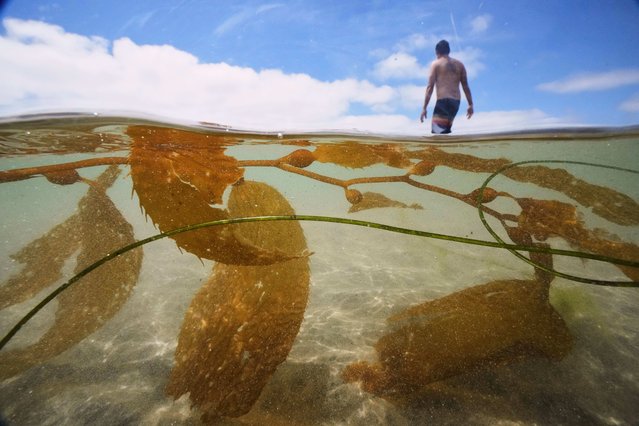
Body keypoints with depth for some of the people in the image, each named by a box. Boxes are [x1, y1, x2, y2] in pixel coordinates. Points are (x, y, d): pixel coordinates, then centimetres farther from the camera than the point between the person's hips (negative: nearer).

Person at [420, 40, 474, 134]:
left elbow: (430, 87, -5)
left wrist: (424, 108, -6)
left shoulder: (436, 64, 4)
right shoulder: (459, 64, 18)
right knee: (445, 131, 18)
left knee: (437, 132, -12)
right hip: (456, 102, 6)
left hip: (443, 101, -6)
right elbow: (465, 86, 14)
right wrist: (470, 104, 18)